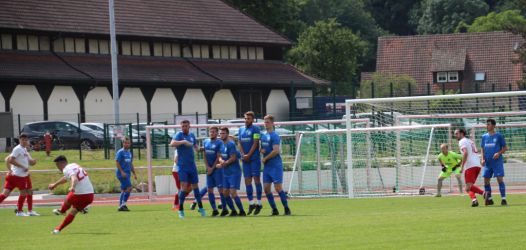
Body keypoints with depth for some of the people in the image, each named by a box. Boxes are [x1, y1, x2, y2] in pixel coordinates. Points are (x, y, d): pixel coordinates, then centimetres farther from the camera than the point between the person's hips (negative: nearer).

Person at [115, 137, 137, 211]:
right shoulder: (120, 152, -7)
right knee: (129, 187, -17)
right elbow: (117, 162, -13)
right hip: (122, 173, -8)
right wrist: (122, 172, -21)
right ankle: (123, 204, -15)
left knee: (124, 190, 8)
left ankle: (121, 206, 11)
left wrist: (134, 174, 21)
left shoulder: (129, 153, 18)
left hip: (127, 174, 8)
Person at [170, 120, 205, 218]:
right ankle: (181, 210, -4)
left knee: (195, 186, 11)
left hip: (192, 165, 5)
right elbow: (172, 144, -26)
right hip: (182, 166, -5)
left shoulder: (192, 135, 10)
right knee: (184, 186, -12)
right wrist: (183, 142, -33)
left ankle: (200, 208, 21)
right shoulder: (179, 135, -8)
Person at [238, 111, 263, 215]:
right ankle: (251, 203, 10)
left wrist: (248, 155, -14)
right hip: (245, 159, 6)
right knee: (247, 181, 4)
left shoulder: (255, 129, -4)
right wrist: (243, 154, -4)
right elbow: (240, 143, 12)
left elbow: (255, 143, -10)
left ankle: (259, 203, -1)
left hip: (254, 158, -6)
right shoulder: (241, 129, 14)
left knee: (256, 179, -5)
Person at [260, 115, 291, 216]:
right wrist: (261, 150, -1)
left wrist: (265, 158, -9)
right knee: (266, 188, 3)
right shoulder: (263, 136, 13)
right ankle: (274, 210, 10)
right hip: (267, 166, 8)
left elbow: (276, 151, -17)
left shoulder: (275, 136, -10)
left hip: (276, 165, -8)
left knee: (278, 188, -8)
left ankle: (286, 209, 0)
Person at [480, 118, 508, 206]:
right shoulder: (484, 136, 11)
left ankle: (503, 199, -7)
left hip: (497, 162, -5)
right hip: (488, 162, 5)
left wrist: (499, 153, -16)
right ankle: (489, 199, 15)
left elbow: (505, 148, 1)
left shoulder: (499, 136, -2)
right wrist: (483, 159, 3)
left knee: (500, 179, -10)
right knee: (486, 180, 4)